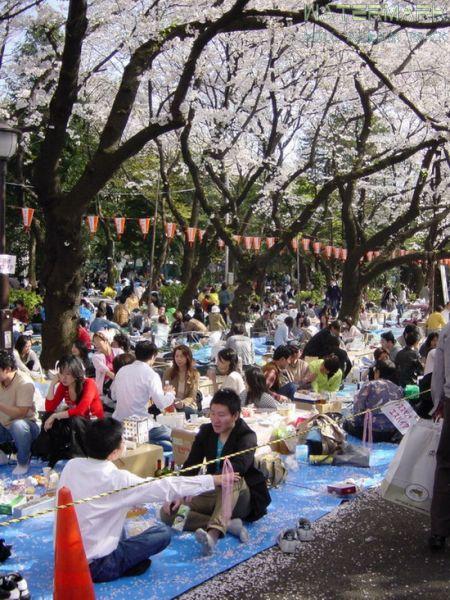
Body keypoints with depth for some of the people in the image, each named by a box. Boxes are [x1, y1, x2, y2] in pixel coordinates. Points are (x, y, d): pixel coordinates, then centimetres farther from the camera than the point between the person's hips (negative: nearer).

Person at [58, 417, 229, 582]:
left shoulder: (71, 465, -5)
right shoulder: (118, 479, -22)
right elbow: (168, 487, -17)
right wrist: (215, 480, -8)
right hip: (91, 566, -6)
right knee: (162, 532, -1)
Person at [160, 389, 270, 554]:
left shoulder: (247, 436, -13)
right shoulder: (206, 432, 3)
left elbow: (239, 466, -33)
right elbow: (190, 466, -5)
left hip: (240, 496, -5)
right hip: (213, 494, 5)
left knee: (233, 479, -39)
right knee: (168, 512, -16)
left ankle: (213, 534, -54)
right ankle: (228, 525, -27)